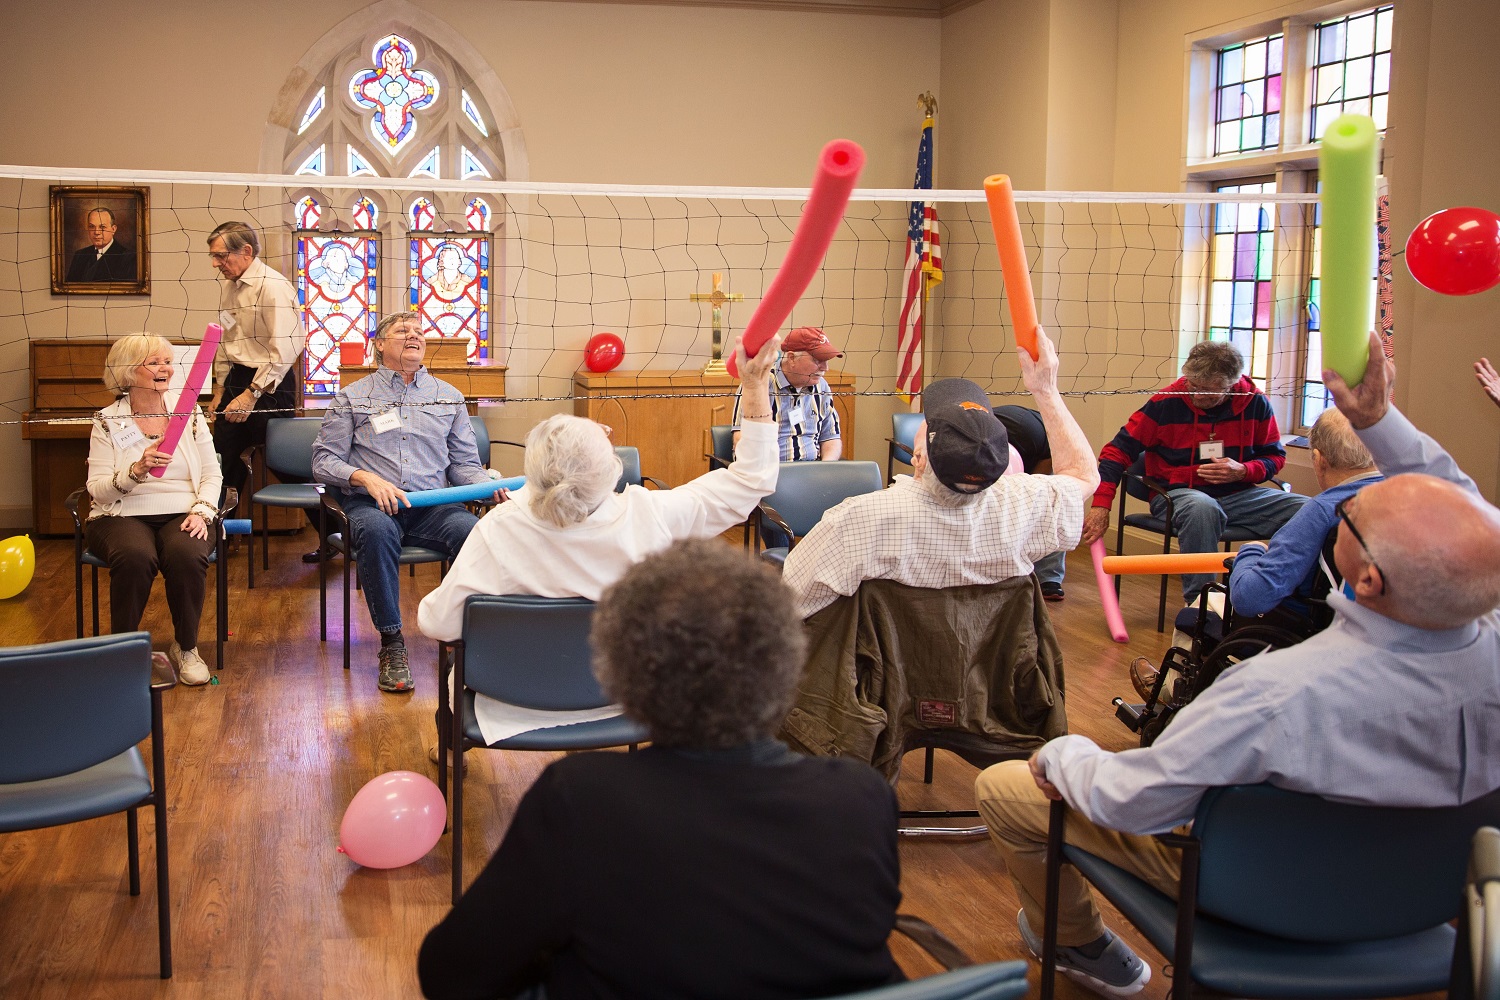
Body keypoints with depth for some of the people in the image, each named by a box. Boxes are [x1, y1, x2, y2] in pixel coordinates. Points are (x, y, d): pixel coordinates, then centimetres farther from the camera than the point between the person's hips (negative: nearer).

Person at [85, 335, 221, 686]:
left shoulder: (189, 413, 11)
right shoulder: (107, 421, 4)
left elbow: (212, 475, 8)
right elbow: (97, 489, -5)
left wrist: (202, 511, -11)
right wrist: (137, 470, -23)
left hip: (182, 514, 2)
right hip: (124, 515, -1)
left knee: (187, 555, -33)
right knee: (135, 557, -36)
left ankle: (186, 649, -12)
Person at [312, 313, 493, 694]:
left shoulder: (449, 397, 21)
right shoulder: (352, 398, 13)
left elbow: (464, 462, 19)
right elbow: (323, 460, 7)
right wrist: (366, 478, -12)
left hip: (433, 505, 2)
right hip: (370, 503, -2)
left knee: (475, 532, -32)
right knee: (375, 530, -39)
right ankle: (392, 644, -28)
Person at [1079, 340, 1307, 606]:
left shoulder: (1255, 403, 1)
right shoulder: (1166, 402, -7)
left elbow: (1275, 456, 14)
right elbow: (1117, 451, -5)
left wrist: (1243, 471, -10)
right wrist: (1101, 506, -15)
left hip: (1238, 493, 4)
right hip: (1177, 493, -3)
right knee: (1201, 508, -41)